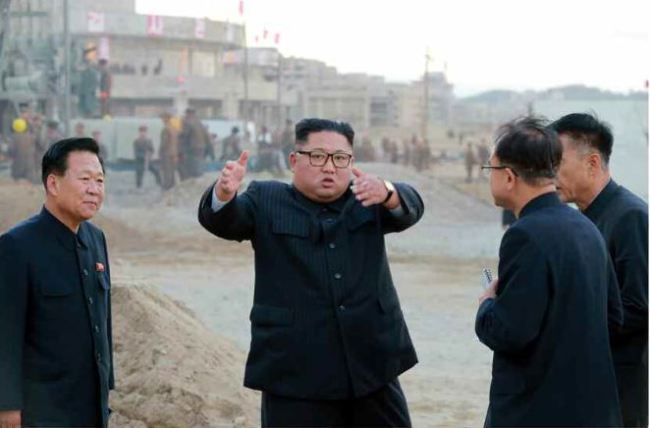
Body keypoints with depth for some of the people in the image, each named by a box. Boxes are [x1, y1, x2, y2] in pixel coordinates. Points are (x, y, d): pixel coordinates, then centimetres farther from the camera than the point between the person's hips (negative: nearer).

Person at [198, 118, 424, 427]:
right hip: (296, 374, -2)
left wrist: (386, 193, -32)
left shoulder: (367, 202, 11)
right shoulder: (266, 202, 7)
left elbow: (409, 207, -8)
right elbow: (220, 219, -9)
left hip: (373, 366, 3)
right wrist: (224, 192, -34)